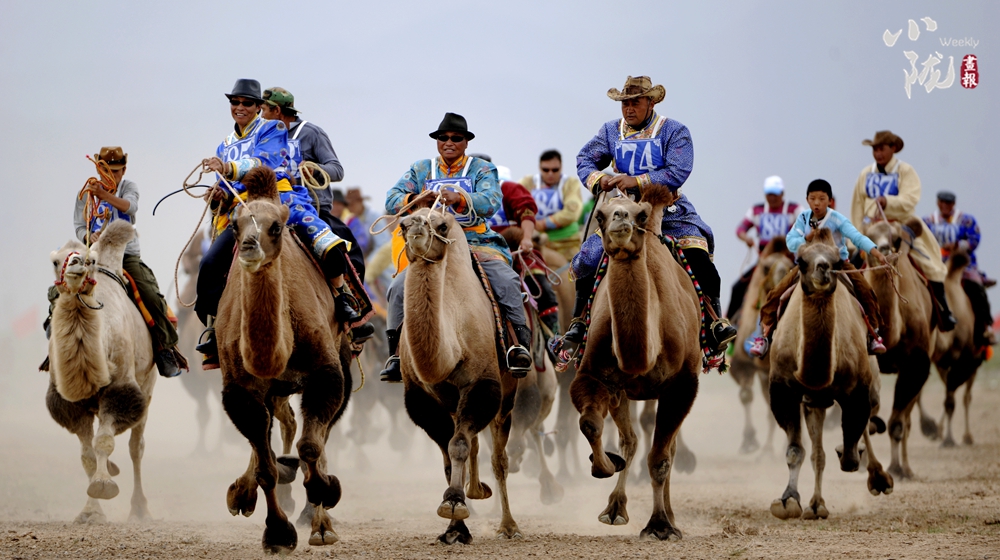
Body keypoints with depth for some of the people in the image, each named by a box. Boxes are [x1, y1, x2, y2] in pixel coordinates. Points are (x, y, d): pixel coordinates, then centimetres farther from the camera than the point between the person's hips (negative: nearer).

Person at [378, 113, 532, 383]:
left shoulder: (482, 169, 8)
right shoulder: (421, 170, 15)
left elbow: (491, 202, -12)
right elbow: (392, 200, 3)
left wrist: (458, 199, -32)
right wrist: (416, 199, -20)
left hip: (475, 241, -1)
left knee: (506, 280, -27)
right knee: (400, 287, -20)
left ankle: (519, 344, -20)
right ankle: (396, 353, -11)